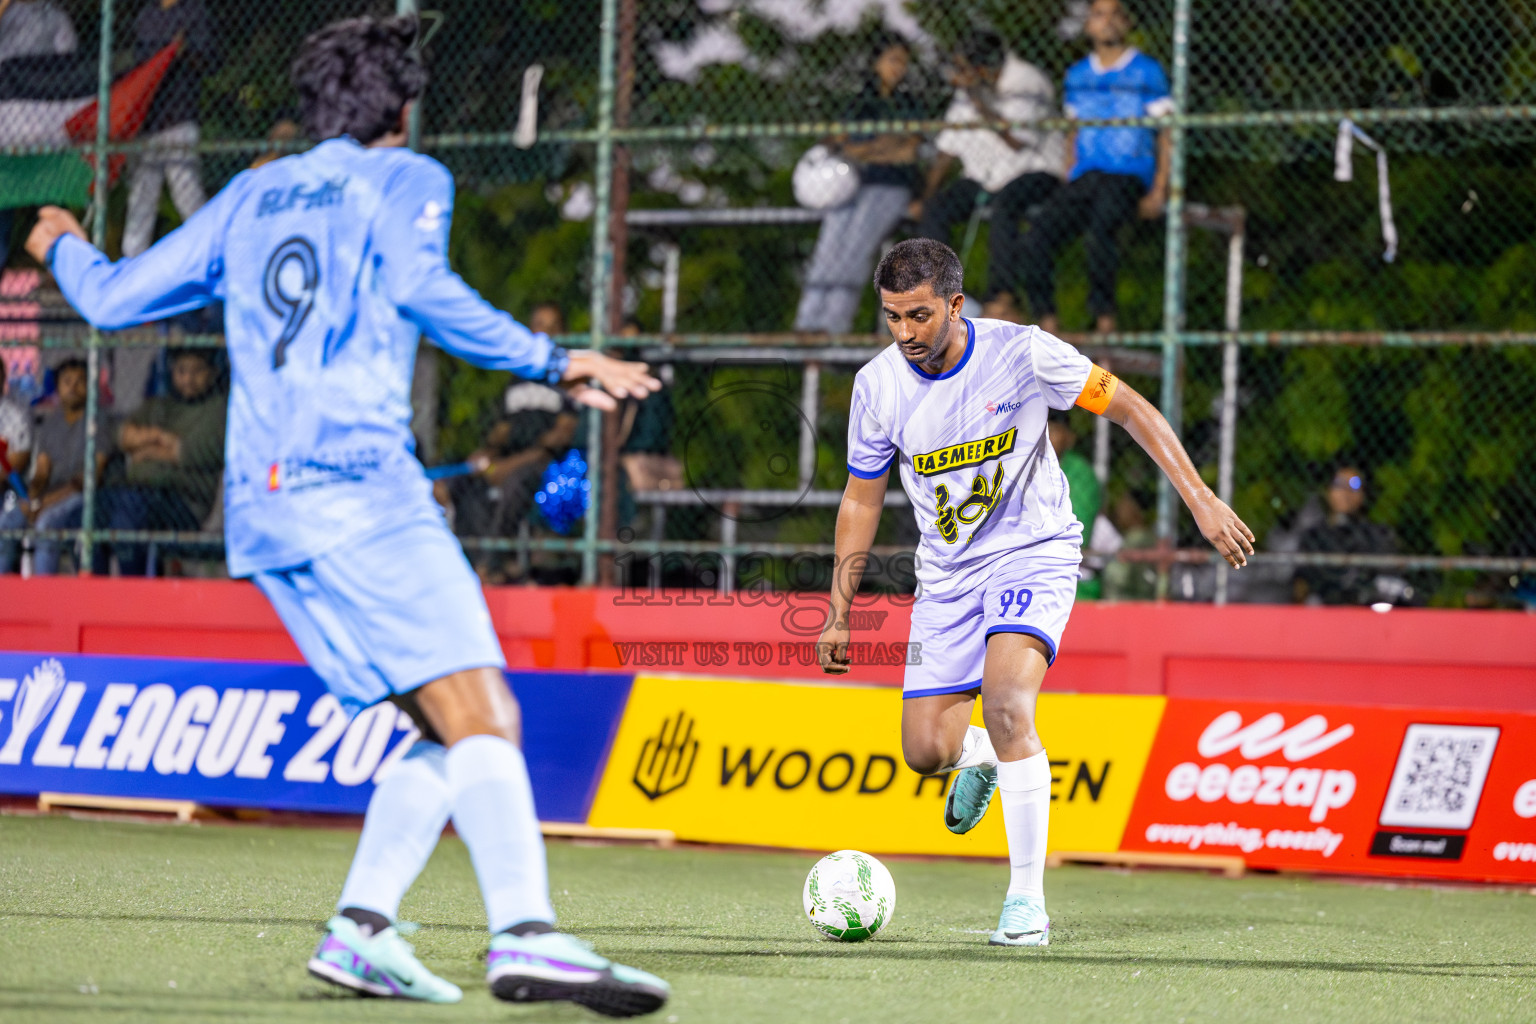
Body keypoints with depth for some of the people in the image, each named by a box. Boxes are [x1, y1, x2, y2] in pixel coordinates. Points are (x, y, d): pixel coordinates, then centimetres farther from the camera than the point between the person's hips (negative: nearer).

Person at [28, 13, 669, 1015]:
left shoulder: (251, 195, 23)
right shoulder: (407, 179, 7)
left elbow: (113, 299, 26)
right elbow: (420, 288, -14)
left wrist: (66, 246, 46)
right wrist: (553, 362, -13)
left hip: (261, 506, 7)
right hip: (360, 488, -7)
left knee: (454, 734, 10)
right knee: (482, 714, -17)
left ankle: (360, 930, -1)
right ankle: (526, 933, -35)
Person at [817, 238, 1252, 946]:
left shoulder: (1022, 353, -18)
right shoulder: (878, 385, -8)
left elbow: (1131, 408, -9)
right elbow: (861, 500, 6)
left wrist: (1201, 500, -15)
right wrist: (839, 615, 5)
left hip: (1032, 551, -4)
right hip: (946, 572, 4)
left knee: (1005, 704, -27)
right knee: (925, 750, -4)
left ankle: (1027, 898, -19)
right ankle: (979, 757, 36)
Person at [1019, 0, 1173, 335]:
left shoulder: (1146, 71, 5)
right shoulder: (1077, 75, 19)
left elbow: (1166, 134, 2)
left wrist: (1158, 191, -8)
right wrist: (1070, 183, 11)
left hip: (1129, 176, -5)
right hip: (1083, 179, 5)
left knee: (1100, 226, -36)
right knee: (1036, 240, -19)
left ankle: (1105, 320, -28)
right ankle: (1047, 324, -15)